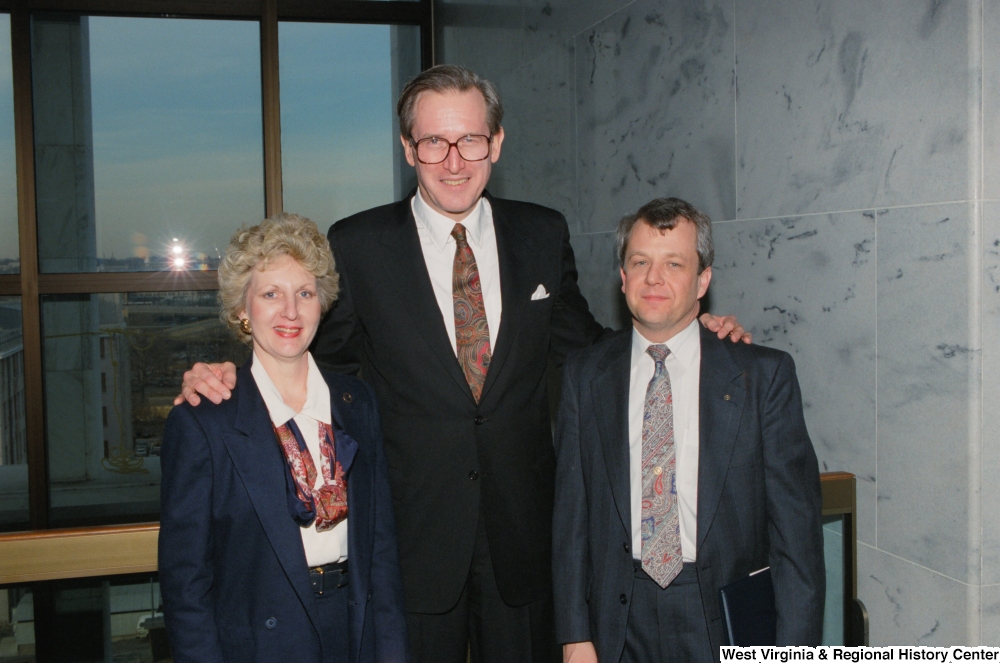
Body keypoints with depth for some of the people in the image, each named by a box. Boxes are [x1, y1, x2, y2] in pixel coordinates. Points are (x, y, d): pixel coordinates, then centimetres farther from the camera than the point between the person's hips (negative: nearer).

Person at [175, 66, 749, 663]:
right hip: (413, 532, -2)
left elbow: (579, 345, 11)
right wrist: (234, 378, -12)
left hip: (523, 527, 3)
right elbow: (326, 355, 4)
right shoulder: (357, 245, -4)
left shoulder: (544, 234, 3)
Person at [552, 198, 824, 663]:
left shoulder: (765, 375, -4)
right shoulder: (583, 376, 2)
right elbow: (571, 512, 2)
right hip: (620, 622, 2)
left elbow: (795, 523, -5)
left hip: (727, 623, -1)